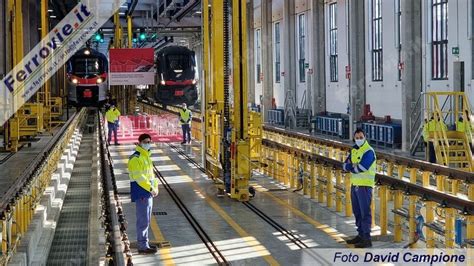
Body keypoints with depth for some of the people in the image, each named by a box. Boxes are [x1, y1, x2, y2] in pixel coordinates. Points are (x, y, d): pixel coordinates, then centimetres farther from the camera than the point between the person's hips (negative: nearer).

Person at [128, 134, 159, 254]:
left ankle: (144, 243, 24)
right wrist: (151, 188, -21)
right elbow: (139, 177, -22)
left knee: (146, 220, 15)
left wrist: (155, 187, 5)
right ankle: (142, 246, -3)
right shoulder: (135, 158, -15)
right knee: (143, 220, -7)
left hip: (148, 193, 10)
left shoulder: (147, 157, 15)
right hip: (141, 194, -10)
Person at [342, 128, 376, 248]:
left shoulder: (369, 151, -11)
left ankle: (367, 239, -8)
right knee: (357, 211, 15)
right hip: (354, 184, 8)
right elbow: (345, 165, 8)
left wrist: (351, 167, -3)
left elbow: (361, 168, -21)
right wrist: (355, 167, -11)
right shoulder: (354, 150, 15)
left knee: (365, 212, -9)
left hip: (365, 185, -8)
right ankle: (360, 235, 26)